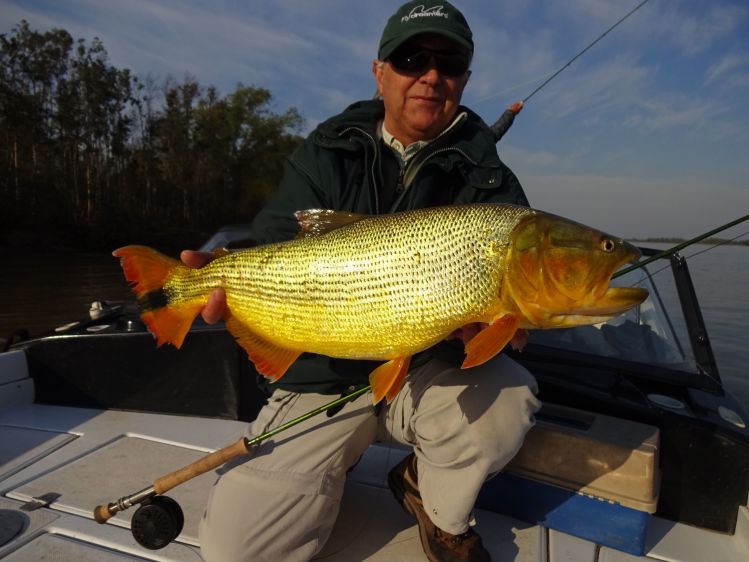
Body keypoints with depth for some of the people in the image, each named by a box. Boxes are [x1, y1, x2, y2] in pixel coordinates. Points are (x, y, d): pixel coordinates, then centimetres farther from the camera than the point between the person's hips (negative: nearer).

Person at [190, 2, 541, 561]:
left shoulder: (487, 180, -1)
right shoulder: (323, 157, 1)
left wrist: (484, 321, -33)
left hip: (429, 371, 1)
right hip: (324, 379, 0)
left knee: (506, 401, -32)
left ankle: (440, 508, 4)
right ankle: (329, 473, 25)